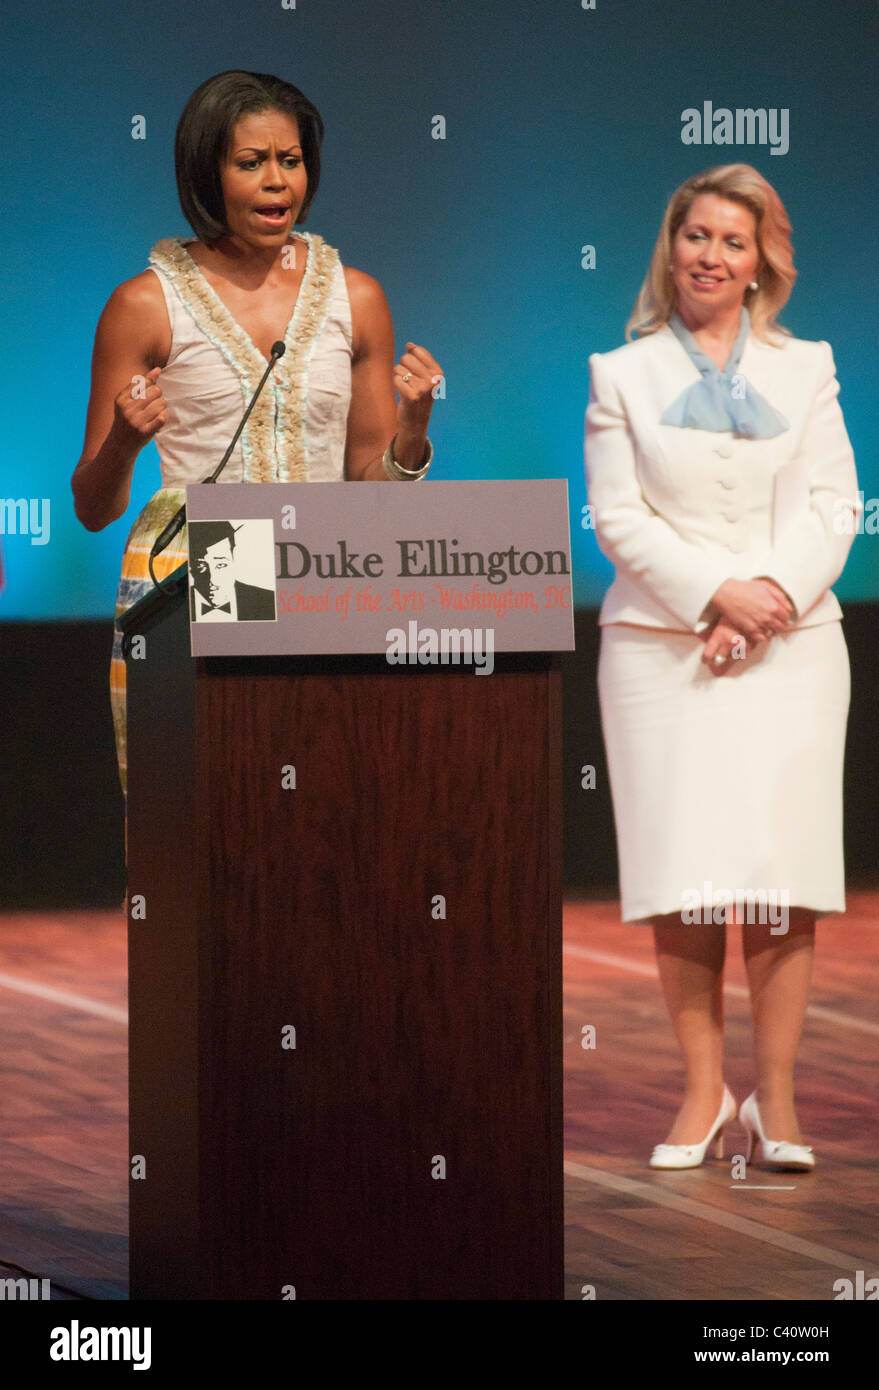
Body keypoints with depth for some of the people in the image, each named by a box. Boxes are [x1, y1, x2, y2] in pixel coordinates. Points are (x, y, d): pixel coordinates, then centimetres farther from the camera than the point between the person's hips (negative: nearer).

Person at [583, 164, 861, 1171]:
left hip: (790, 643, 1)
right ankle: (703, 1092, 3)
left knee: (779, 870, -6)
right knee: (681, 873, -5)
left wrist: (771, 594, -11)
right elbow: (617, 514, 0)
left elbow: (832, 504, 5)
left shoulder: (805, 370, 14)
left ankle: (774, 1101, -1)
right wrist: (716, 593, -13)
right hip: (660, 646, -1)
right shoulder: (622, 375, 10)